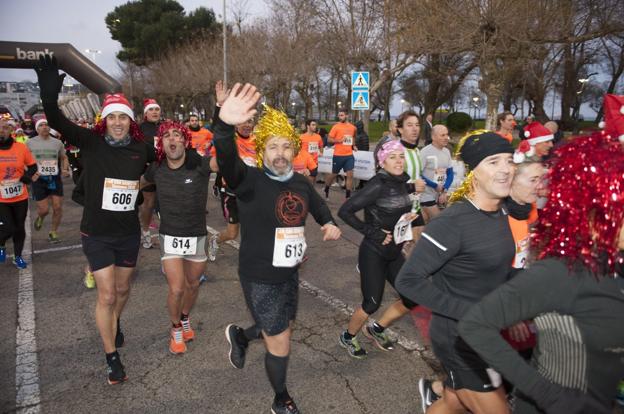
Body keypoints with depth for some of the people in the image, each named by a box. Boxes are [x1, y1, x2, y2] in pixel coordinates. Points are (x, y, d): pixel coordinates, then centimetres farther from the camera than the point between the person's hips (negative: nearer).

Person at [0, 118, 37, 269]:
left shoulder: (21, 147, -6)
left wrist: (24, 178, -14)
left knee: (20, 228, 12)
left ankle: (18, 257, 32)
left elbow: (33, 167, 4)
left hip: (20, 198, 2)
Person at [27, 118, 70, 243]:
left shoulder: (57, 142, 5)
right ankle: (39, 218, 34)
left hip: (55, 178, 2)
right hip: (39, 179, -2)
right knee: (44, 209, -4)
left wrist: (65, 169, 0)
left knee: (58, 207, 0)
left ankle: (53, 233, 19)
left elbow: (64, 158, 19)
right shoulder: (30, 143, -1)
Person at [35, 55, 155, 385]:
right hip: (96, 234, -3)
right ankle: (112, 358, 17)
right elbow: (59, 124, -26)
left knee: (122, 290, 20)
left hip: (128, 233, 3)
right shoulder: (91, 142, -11)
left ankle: (114, 323, 52)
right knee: (106, 295, 0)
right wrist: (50, 97, -42)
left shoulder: (140, 148, -4)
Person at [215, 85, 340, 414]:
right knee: (280, 342, 6)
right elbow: (227, 160, -42)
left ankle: (239, 335, 57)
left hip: (289, 274, 7)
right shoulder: (249, 180, -19)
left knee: (282, 329, 25)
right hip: (259, 278, -6)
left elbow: (319, 206, 21)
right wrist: (225, 125, -62)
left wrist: (329, 224, -1)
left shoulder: (301, 183, 0)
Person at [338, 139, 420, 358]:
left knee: (412, 298, 10)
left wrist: (409, 217, 2)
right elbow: (345, 211, -24)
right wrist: (373, 232, -21)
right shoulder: (378, 185, -19)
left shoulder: (402, 183, 4)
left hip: (394, 253, 8)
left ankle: (376, 329, 31)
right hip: (373, 253, -8)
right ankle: (347, 337, 28)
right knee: (372, 303, 0)